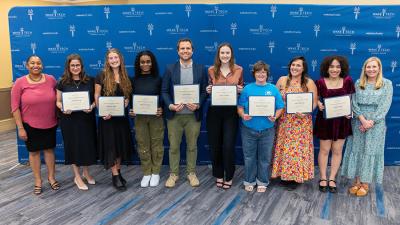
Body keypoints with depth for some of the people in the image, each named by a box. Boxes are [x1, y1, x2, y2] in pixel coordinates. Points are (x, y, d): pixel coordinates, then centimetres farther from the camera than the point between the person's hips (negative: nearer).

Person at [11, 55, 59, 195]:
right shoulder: (20, 83, -10)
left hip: (50, 124, 2)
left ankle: (51, 177, 30)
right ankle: (37, 181, 25)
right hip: (30, 125, -2)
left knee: (49, 149, 13)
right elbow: (15, 107, -9)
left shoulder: (51, 80, -4)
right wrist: (20, 128, -11)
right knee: (34, 151, 11)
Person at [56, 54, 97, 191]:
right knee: (73, 146, 6)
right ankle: (77, 177, 21)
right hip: (69, 119, -1)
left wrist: (91, 107, -16)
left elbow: (95, 99, 4)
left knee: (87, 145, 9)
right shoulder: (62, 82, -1)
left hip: (87, 118, 1)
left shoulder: (90, 81, 1)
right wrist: (63, 109, -17)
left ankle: (86, 172, 32)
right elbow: (58, 101, 3)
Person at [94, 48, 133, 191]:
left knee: (121, 143, 10)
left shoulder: (125, 77, 7)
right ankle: (115, 177, 5)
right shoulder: (102, 76, -5)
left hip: (121, 116, 4)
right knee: (110, 145, -2)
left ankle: (118, 172, 25)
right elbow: (96, 96, -4)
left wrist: (127, 101, -7)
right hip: (107, 116, -4)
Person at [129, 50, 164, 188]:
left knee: (156, 144, 7)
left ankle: (155, 173, 20)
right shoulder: (134, 80, 2)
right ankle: (146, 173, 19)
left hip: (156, 117, -1)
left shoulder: (158, 79, -3)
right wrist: (131, 110, -11)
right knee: (143, 145, 7)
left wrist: (162, 109, -17)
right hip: (139, 117, 2)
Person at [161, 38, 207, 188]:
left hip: (193, 115, 0)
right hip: (174, 115, 0)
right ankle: (173, 174, 23)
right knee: (173, 146, 8)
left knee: (192, 146, 11)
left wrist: (198, 105, -14)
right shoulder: (170, 69, 2)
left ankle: (191, 173, 26)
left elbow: (204, 91, 2)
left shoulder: (201, 69, 3)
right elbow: (164, 91, 1)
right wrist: (170, 105, -15)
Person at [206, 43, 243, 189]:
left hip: (231, 112, -1)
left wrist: (241, 90, -11)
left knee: (228, 145, -3)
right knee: (215, 145, 7)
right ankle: (218, 175, 26)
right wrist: (208, 91, -10)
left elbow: (242, 89, 11)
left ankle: (229, 177, 17)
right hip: (214, 111, 2)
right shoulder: (211, 70, 3)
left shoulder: (239, 70, 1)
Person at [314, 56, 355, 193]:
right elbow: (316, 98, 2)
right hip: (325, 120, -1)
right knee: (324, 150, 7)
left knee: (337, 151, 8)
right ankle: (323, 178, 21)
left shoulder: (347, 81, -5)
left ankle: (332, 179, 21)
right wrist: (319, 104, -19)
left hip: (342, 121, 1)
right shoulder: (321, 82, -8)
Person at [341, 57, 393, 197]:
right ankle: (357, 181, 14)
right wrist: (362, 120, -14)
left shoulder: (387, 84, 0)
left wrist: (371, 121, -15)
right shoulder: (358, 83, 6)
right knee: (356, 150, 3)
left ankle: (365, 183, 12)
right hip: (358, 122, 2)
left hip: (376, 123, -2)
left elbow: (385, 106, -7)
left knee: (370, 151, 3)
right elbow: (354, 103, -2)